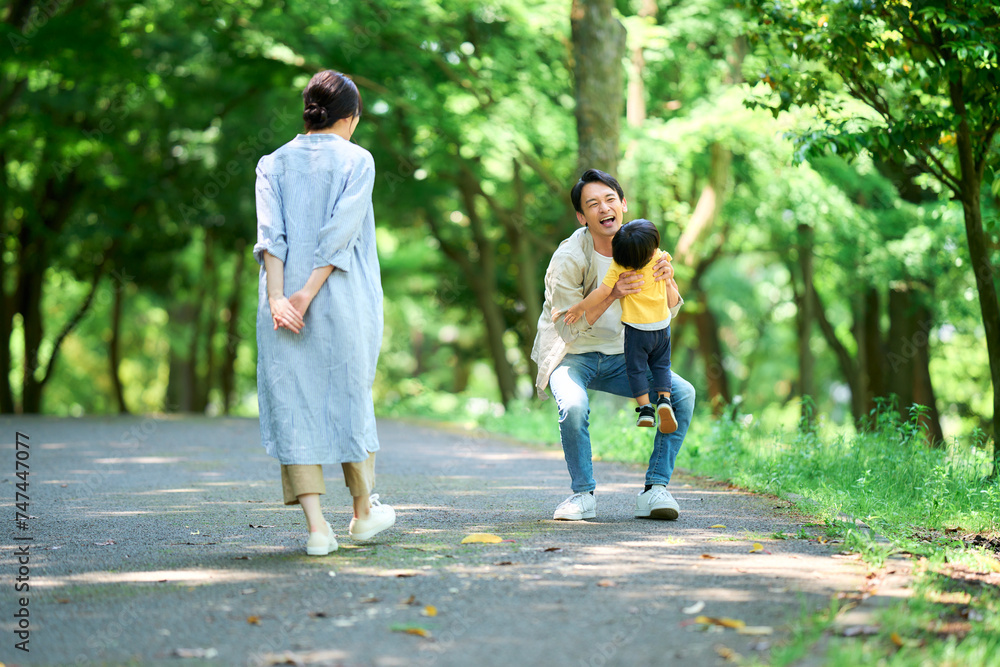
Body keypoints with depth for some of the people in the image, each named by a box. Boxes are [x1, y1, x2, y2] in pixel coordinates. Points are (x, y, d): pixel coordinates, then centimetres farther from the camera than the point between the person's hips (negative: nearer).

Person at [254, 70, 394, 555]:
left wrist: (278, 297, -13)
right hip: (344, 301, -1)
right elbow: (341, 234, -11)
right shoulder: (357, 160, 1)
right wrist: (308, 294, -14)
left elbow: (270, 234, -5)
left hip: (284, 304, 1)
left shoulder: (273, 164, 8)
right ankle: (364, 510, 27)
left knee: (294, 405, 1)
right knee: (350, 397, 14)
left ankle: (316, 525, -7)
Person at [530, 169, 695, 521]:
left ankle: (654, 490, -11)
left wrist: (667, 282, -24)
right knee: (574, 407, -35)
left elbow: (667, 314, -1)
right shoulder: (569, 258, -20)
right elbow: (567, 327, -24)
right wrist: (612, 296, -37)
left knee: (683, 394, -17)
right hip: (571, 357, -4)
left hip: (621, 358, 4)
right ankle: (583, 494, -12)